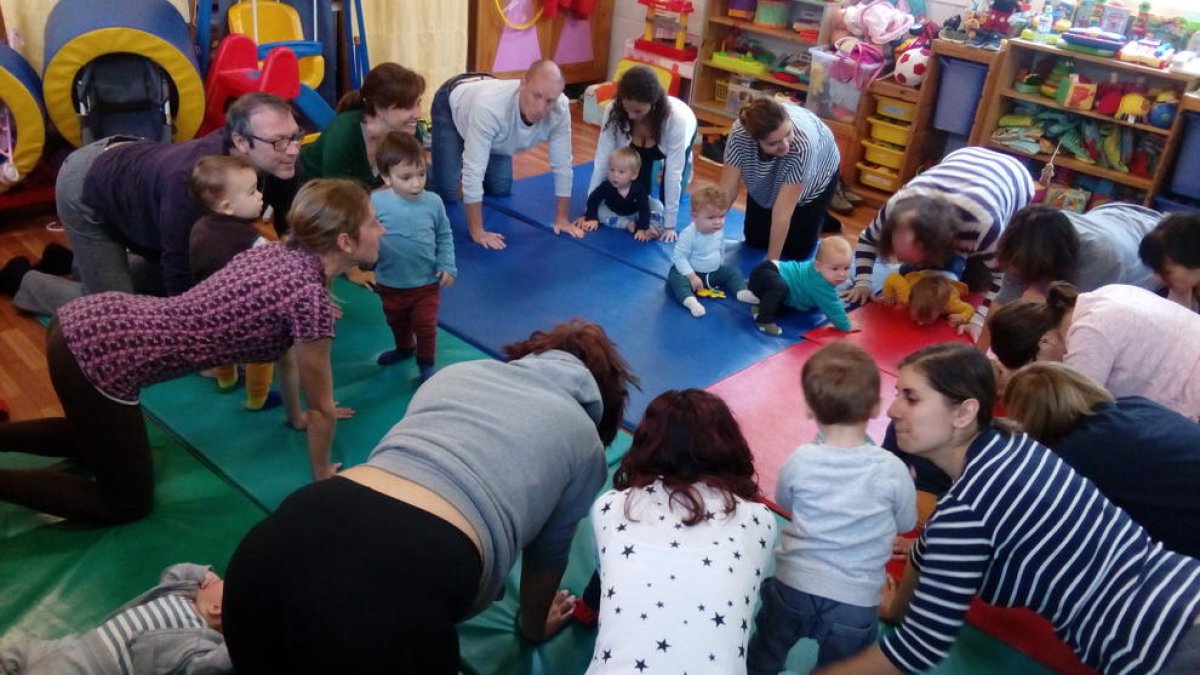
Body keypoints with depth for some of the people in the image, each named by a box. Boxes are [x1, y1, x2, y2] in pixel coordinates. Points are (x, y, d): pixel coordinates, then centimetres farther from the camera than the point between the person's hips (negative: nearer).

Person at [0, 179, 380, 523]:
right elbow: (322, 409, -5)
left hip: (87, 321, 9)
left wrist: (297, 416, 36)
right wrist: (322, 478, 10)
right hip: (99, 356, -9)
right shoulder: (311, 295, -17)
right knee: (127, 504, 10)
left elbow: (285, 345, 24)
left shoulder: (279, 254, 8)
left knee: (100, 439, 35)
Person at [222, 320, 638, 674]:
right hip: (398, 592, -4)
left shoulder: (457, 372, 30)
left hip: (278, 542, 5)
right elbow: (548, 554, 33)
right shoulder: (583, 438, 21)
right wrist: (534, 625, 56)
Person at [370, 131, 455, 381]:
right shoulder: (375, 202, -19)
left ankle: (426, 363, 36)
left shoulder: (433, 202, -16)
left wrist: (447, 266, -7)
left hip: (427, 282, -2)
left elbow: (445, 236, -3)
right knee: (397, 322, 27)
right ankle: (404, 348, 56)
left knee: (425, 326, 12)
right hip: (390, 283, 2)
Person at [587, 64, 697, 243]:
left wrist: (669, 224, -34)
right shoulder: (613, 112, -39)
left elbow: (673, 173, -37)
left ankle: (685, 163, 28)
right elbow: (602, 162, -32)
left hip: (681, 133, -2)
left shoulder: (676, 119, -44)